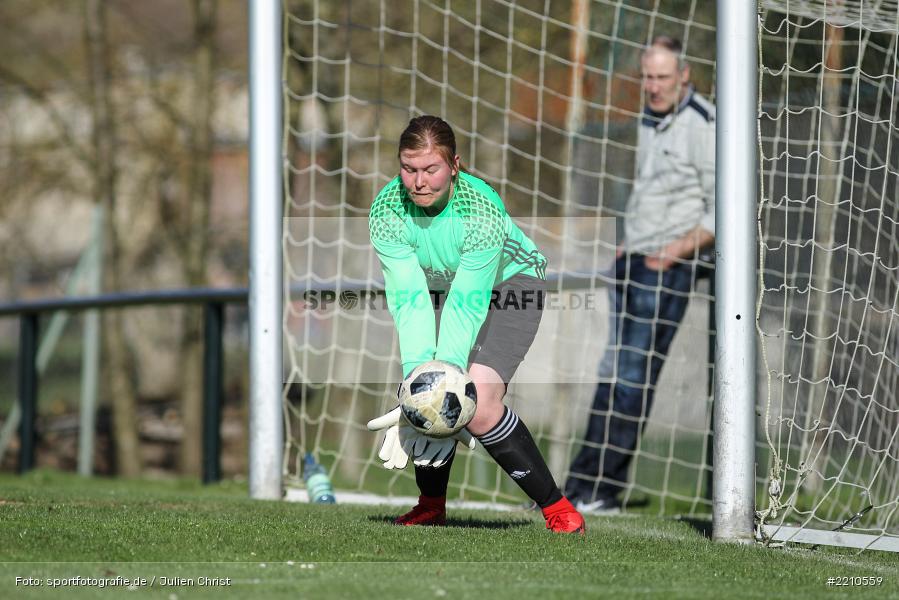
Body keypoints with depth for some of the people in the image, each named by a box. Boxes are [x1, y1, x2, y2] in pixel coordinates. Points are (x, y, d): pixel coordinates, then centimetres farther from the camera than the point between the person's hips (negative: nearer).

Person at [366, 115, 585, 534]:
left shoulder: (482, 209, -35)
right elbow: (410, 300, -27)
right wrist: (418, 377, -39)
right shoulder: (386, 210, -24)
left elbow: (467, 306, -36)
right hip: (441, 286, 4)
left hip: (508, 282, -4)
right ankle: (431, 505, 11)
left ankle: (557, 508, -10)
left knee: (478, 405, -22)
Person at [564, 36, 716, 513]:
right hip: (631, 261, 8)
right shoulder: (649, 120, 15)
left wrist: (676, 251, -17)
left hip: (666, 268, -8)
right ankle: (594, 489, 7)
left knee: (633, 379, -11)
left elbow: (722, 211, -12)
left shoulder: (704, 125, -11)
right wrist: (627, 244, 17)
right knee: (614, 375, 6)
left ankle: (595, 488, -12)